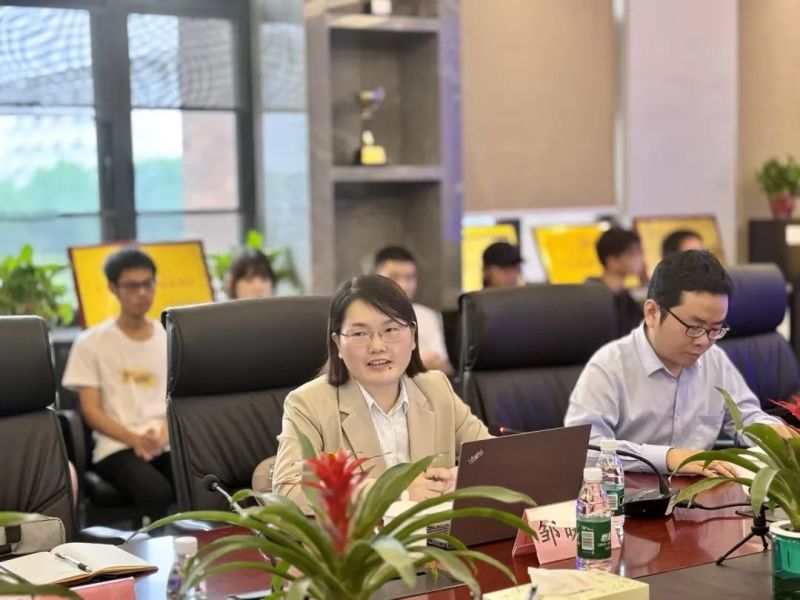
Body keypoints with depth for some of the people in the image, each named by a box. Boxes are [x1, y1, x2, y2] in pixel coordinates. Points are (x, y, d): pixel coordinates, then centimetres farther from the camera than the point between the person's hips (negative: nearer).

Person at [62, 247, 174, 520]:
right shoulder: (91, 343, 6)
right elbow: (91, 410, 2)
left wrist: (166, 433, -9)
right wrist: (134, 439, -14)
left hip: (169, 442, 3)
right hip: (118, 446, -2)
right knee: (156, 492, -35)